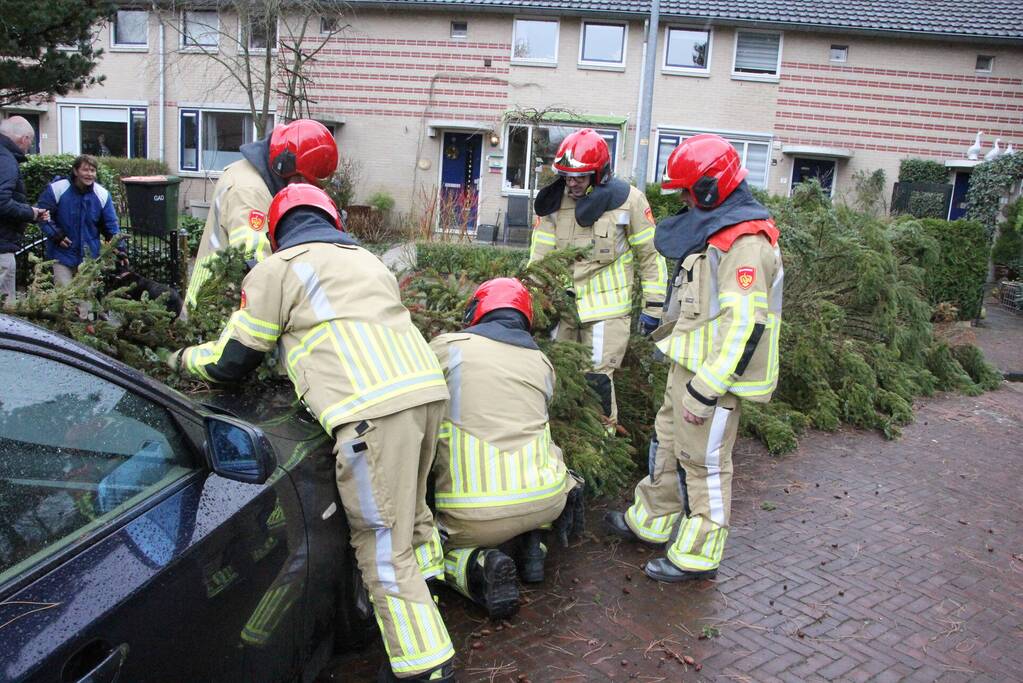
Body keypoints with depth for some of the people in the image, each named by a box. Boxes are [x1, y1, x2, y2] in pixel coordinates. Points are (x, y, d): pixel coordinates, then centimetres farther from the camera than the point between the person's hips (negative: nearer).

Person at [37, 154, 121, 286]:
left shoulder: (103, 194, -4)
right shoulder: (57, 189, -12)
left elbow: (111, 225, 1)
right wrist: (56, 235, -13)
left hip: (89, 256, 3)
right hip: (62, 254, -2)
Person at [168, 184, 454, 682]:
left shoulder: (277, 270, 10)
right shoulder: (366, 260, 31)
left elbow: (231, 361, 14)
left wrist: (186, 358, 35)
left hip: (374, 411, -7)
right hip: (427, 391, 8)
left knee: (383, 548, 1)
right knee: (410, 518, 24)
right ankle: (425, 613, 36)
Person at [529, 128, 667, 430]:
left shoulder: (627, 200, -7)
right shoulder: (554, 202, 1)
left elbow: (651, 255, -1)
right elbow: (539, 258, 2)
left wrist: (653, 307, -1)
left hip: (607, 305, -4)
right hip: (564, 303, 4)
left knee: (597, 377, -7)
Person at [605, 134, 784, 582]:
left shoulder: (746, 242, -20)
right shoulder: (715, 231, 14)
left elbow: (744, 325, -27)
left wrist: (705, 389, -27)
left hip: (714, 374, -10)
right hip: (689, 365, 10)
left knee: (705, 462, 1)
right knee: (668, 444, 20)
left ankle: (697, 556, 14)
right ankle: (652, 521, 37)